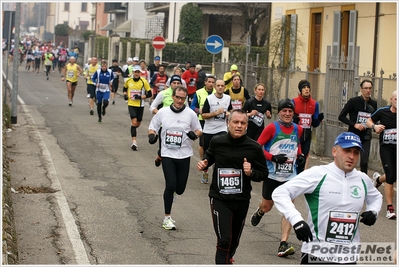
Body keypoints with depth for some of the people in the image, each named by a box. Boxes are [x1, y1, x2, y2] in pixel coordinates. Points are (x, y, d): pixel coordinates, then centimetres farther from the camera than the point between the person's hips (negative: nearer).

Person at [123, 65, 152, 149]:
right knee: (134, 122, -15)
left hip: (140, 105, 0)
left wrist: (141, 97, -18)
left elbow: (149, 94, -5)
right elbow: (125, 88, 22)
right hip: (131, 104, 0)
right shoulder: (128, 81, 0)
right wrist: (125, 95, 4)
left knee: (137, 124, 11)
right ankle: (134, 142, -16)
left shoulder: (144, 81, -8)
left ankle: (133, 130, 48)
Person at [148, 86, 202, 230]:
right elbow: (152, 127, 11)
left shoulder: (191, 114, -2)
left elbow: (198, 130, 9)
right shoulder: (162, 112, -1)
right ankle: (167, 217, 3)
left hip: (184, 155, 1)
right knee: (170, 185, -13)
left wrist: (194, 134, -13)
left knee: (180, 189, 3)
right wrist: (152, 135, -11)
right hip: (167, 154, -1)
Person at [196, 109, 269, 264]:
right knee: (224, 240, -15)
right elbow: (209, 156, 18)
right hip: (219, 199, -2)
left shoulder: (254, 148, -9)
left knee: (234, 241, 19)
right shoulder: (217, 142, -5)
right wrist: (204, 164, -3)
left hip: (241, 200, 2)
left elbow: (264, 173, -1)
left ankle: (227, 259, 49)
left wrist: (251, 172, -21)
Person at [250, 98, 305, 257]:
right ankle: (259, 213, 54)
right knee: (267, 206, 15)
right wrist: (273, 157, -20)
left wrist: (300, 156, 7)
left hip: (290, 176, 2)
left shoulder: (297, 129, 4)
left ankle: (283, 244, -12)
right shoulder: (272, 128, -10)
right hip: (272, 174, -2)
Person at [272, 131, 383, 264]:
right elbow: (279, 193, -13)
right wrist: (296, 220, -25)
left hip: (349, 257, 5)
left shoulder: (363, 179, 8)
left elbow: (376, 197, 30)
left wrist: (373, 211, 8)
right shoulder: (318, 174, -10)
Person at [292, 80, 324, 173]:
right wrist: (293, 120, -22)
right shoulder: (294, 102, -5)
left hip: (307, 137, 4)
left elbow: (315, 124, 9)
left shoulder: (315, 104, 5)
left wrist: (319, 119, -11)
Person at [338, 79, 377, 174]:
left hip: (366, 137, 2)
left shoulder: (374, 104, 4)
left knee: (364, 162, -5)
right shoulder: (353, 101, -6)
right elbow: (341, 117, -5)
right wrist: (354, 124, -15)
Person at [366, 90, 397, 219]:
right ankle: (390, 208, 1)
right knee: (390, 177, -9)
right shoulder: (383, 111, -5)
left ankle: (378, 179, 49)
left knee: (394, 177, 12)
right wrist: (374, 126, -11)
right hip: (386, 148, -2)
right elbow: (369, 121, 10)